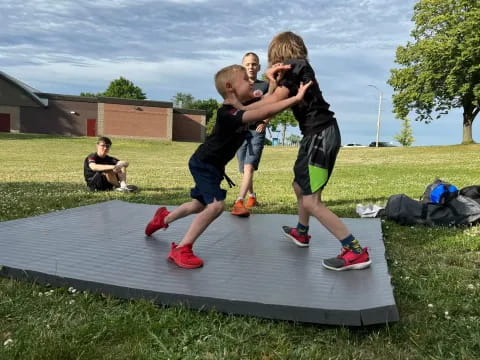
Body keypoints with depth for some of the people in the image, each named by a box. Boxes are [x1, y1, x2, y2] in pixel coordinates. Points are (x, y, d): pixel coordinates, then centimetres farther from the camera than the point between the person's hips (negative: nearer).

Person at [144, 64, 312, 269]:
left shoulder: (239, 108, -2)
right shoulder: (227, 113, -32)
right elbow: (266, 112, -42)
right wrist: (296, 98, -40)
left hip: (213, 165, 10)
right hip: (203, 164, -10)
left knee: (200, 205, 23)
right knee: (216, 205, -24)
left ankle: (164, 218, 49)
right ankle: (181, 249, -13)